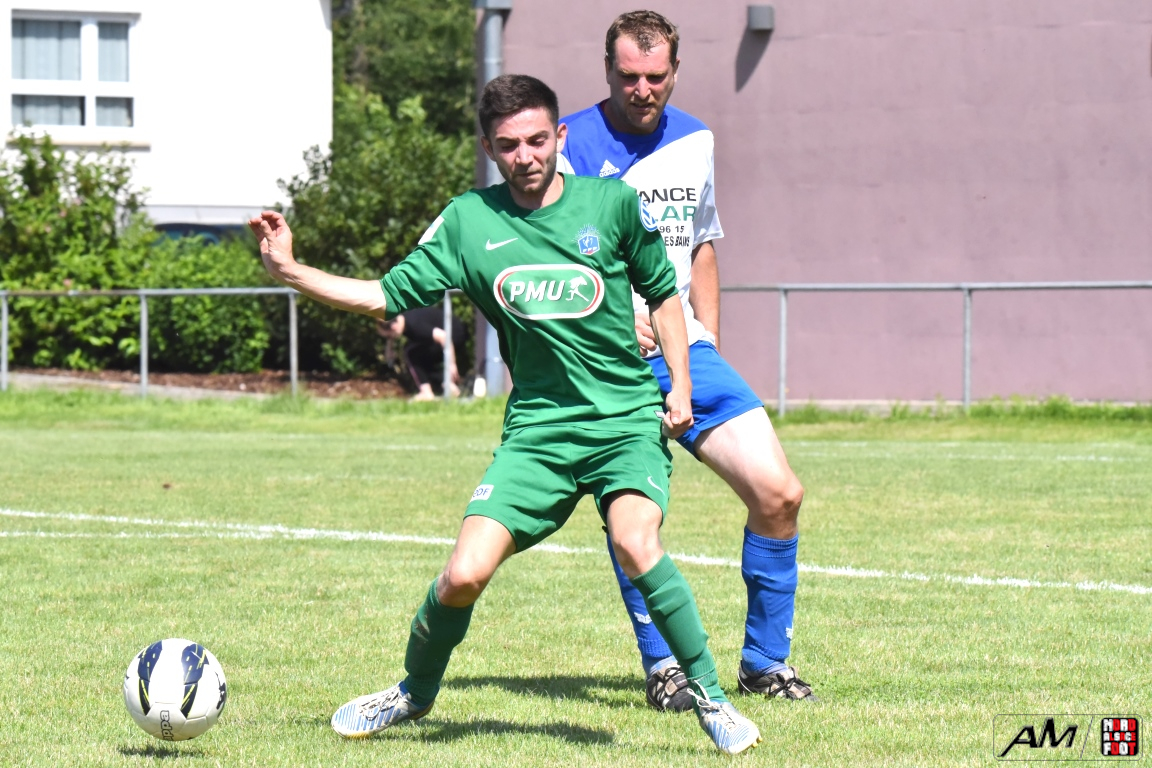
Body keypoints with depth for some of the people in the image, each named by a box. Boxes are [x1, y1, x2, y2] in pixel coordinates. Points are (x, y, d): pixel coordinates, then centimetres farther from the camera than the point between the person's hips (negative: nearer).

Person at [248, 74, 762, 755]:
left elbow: (663, 293, 11)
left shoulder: (611, 204, -1)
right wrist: (290, 272, -3)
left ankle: (711, 699, -13)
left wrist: (679, 386, 2)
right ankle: (415, 693, 19)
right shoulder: (469, 222, 3)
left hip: (628, 420, -2)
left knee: (635, 543, -30)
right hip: (536, 427, 2)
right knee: (464, 576, -12)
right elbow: (387, 295, 6)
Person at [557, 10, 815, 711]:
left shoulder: (695, 141, 13)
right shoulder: (573, 144, -7)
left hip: (687, 352, 5)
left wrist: (708, 347, 15)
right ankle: (662, 665, 2)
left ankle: (765, 661, 10)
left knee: (779, 493, -5)